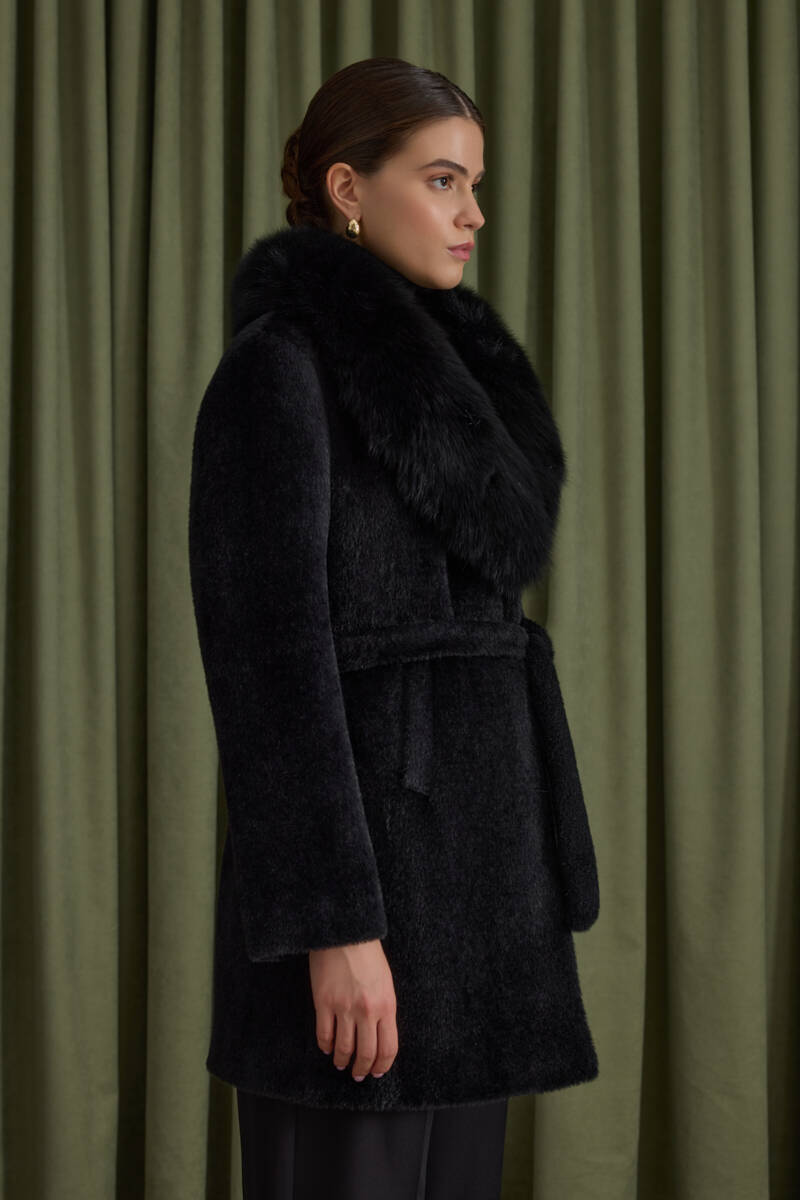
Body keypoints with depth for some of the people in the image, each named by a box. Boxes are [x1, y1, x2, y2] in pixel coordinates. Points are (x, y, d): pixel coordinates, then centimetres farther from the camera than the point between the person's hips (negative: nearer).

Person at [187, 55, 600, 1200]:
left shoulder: (432, 371, 17)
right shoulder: (277, 367, -10)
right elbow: (276, 647, -17)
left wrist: (522, 880, 18)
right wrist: (337, 924, -21)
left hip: (468, 839, 9)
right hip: (361, 837, -9)